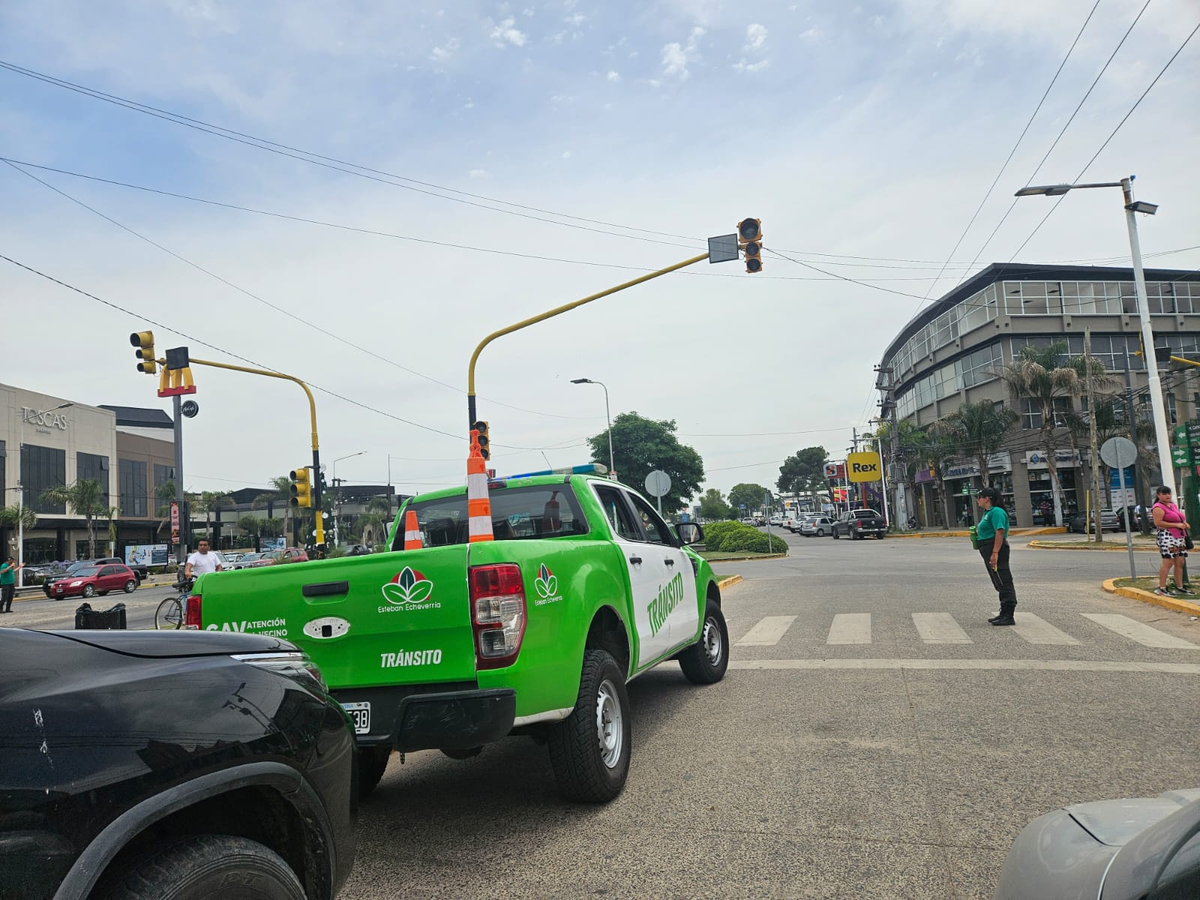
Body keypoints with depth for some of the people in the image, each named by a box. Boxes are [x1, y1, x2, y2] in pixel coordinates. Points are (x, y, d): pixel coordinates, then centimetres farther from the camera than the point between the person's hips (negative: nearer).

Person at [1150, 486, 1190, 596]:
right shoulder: (1158, 507, -9)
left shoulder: (1173, 505, 20)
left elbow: (1179, 518, 34)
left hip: (1180, 537, 9)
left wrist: (1185, 524, 11)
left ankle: (1179, 587, 15)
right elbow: (1158, 523, -20)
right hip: (1167, 537, -9)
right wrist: (1176, 525, -19)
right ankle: (1161, 588, -12)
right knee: (1168, 562, -14)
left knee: (1180, 563, 8)